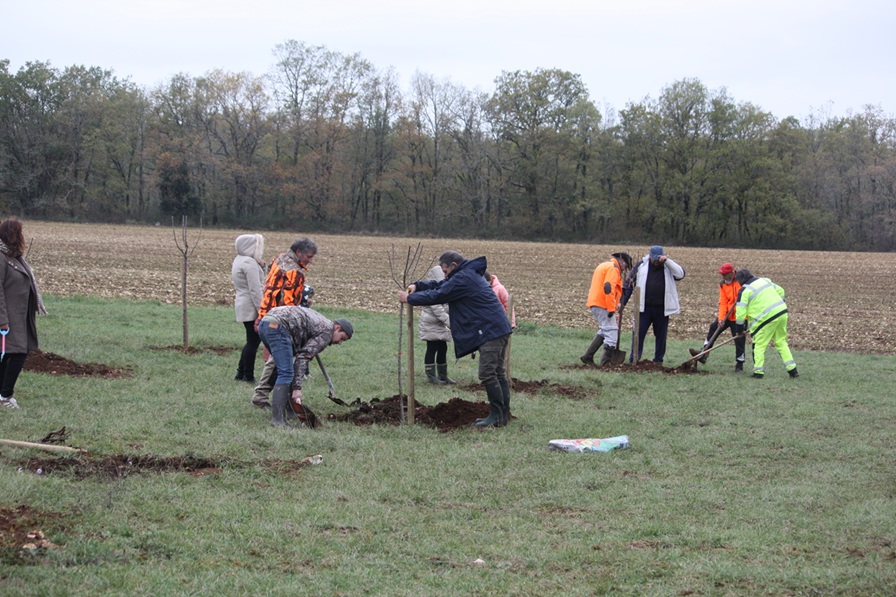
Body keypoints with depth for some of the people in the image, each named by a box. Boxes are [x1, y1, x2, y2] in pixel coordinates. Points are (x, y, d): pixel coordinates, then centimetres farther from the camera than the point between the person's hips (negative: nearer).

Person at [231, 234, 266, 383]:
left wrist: (261, 267, 3)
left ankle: (241, 373, 20)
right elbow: (255, 289, -20)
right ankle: (248, 376, 2)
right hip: (251, 308, -10)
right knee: (253, 341, -3)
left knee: (252, 340, 17)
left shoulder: (238, 260, 15)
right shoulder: (250, 263, -16)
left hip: (242, 305, 10)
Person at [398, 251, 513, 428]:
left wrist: (409, 298, -2)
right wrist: (417, 286, 8)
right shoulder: (469, 274, 21)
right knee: (498, 372, 12)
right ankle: (502, 414, 16)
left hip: (491, 331, -11)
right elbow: (440, 285, 23)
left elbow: (437, 295, -13)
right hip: (499, 329, 11)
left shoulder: (462, 279, -13)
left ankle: (497, 416, -9)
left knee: (487, 374, -11)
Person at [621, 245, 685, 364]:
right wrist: (623, 301, 1)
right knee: (639, 332, -6)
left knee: (661, 334, 8)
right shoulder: (642, 265, 3)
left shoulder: (668, 267, 5)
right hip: (644, 308, -1)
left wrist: (667, 261, -16)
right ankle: (634, 358, -1)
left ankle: (658, 359, 18)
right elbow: (630, 283, 6)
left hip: (661, 309, 1)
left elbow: (680, 274, -13)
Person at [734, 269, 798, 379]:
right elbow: (780, 290, 25)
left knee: (759, 345, 6)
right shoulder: (764, 280, 14)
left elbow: (740, 312, -7)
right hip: (782, 313, 7)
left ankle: (758, 372, 2)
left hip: (767, 318, -7)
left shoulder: (745, 290, -5)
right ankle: (792, 369, 14)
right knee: (781, 342, 17)